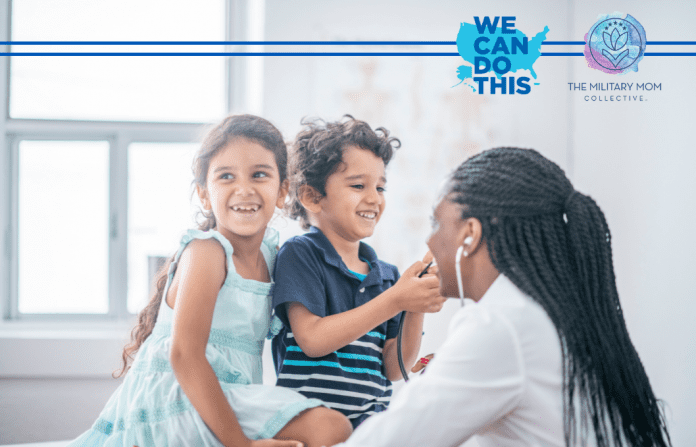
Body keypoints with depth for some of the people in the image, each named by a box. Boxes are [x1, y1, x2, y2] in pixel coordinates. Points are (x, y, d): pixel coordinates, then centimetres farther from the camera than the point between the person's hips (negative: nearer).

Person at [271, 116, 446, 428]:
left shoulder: (386, 275, 13)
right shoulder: (299, 254, -2)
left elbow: (392, 370, 10)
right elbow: (312, 339, -14)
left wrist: (416, 310, -7)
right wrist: (395, 301, -15)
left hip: (372, 418, 4)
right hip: (311, 420, -4)